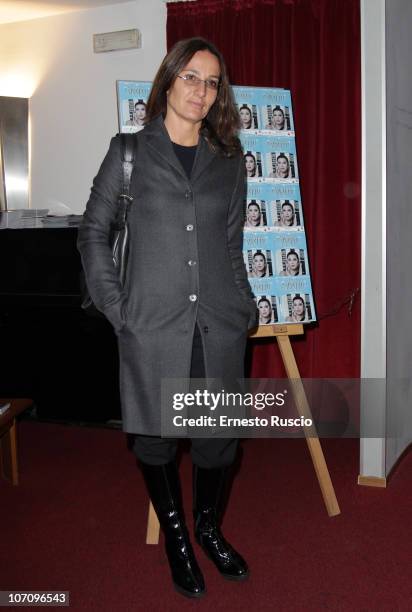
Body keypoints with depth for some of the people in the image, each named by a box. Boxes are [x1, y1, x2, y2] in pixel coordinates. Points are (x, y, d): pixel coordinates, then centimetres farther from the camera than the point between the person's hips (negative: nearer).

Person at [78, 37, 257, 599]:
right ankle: (176, 537, 28)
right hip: (153, 324, -2)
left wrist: (245, 306, 8)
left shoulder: (229, 161, 12)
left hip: (219, 324, 3)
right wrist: (114, 305, -4)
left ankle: (209, 529, 33)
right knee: (155, 437, 6)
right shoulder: (130, 151, 3)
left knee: (219, 436, 8)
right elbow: (93, 231, 4)